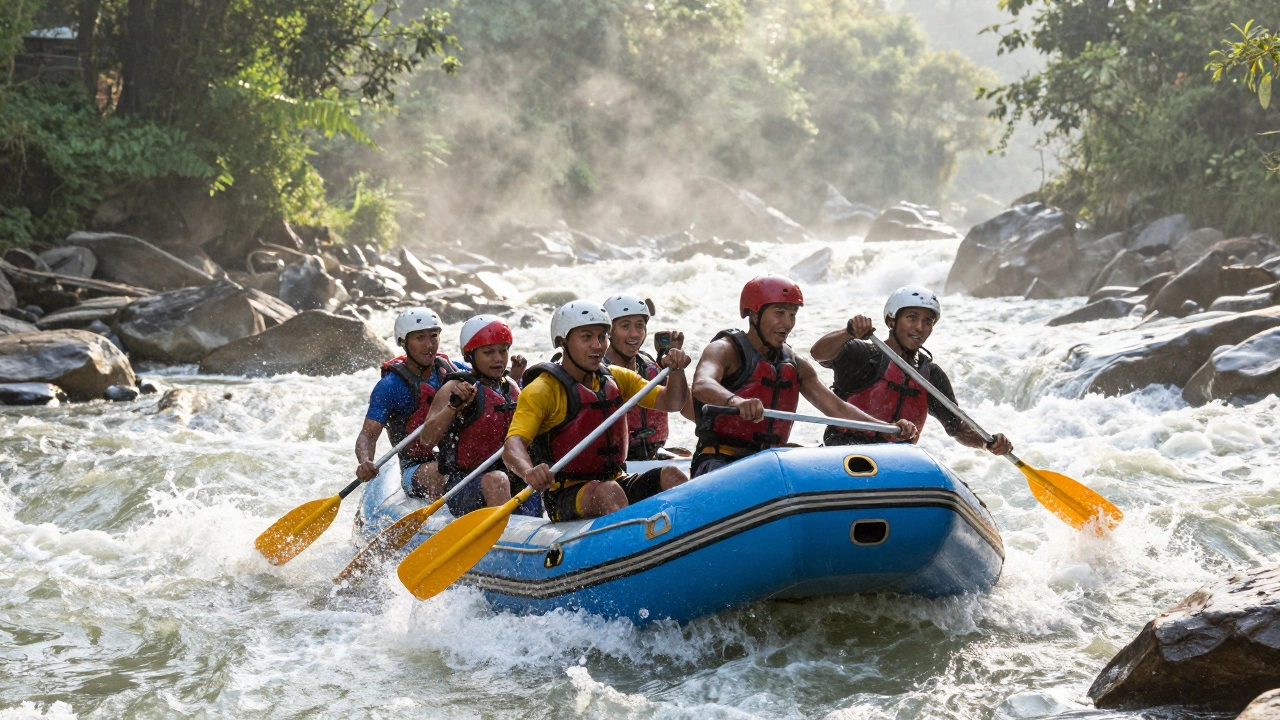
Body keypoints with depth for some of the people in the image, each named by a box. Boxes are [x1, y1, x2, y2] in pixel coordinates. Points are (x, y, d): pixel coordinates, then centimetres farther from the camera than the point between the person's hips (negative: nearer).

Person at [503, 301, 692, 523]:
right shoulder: (541, 391, -8)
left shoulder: (616, 378, 14)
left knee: (670, 476, -19)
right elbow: (513, 445, -22)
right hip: (565, 496, -6)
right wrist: (529, 472, -45)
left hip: (616, 481, 6)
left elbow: (671, 402, 12)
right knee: (608, 492, -36)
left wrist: (676, 372, -10)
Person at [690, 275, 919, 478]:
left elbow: (837, 408, 13)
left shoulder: (795, 367, 16)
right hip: (719, 463, -6)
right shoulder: (725, 349, -5)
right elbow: (701, 385, -27)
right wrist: (736, 401, -51)